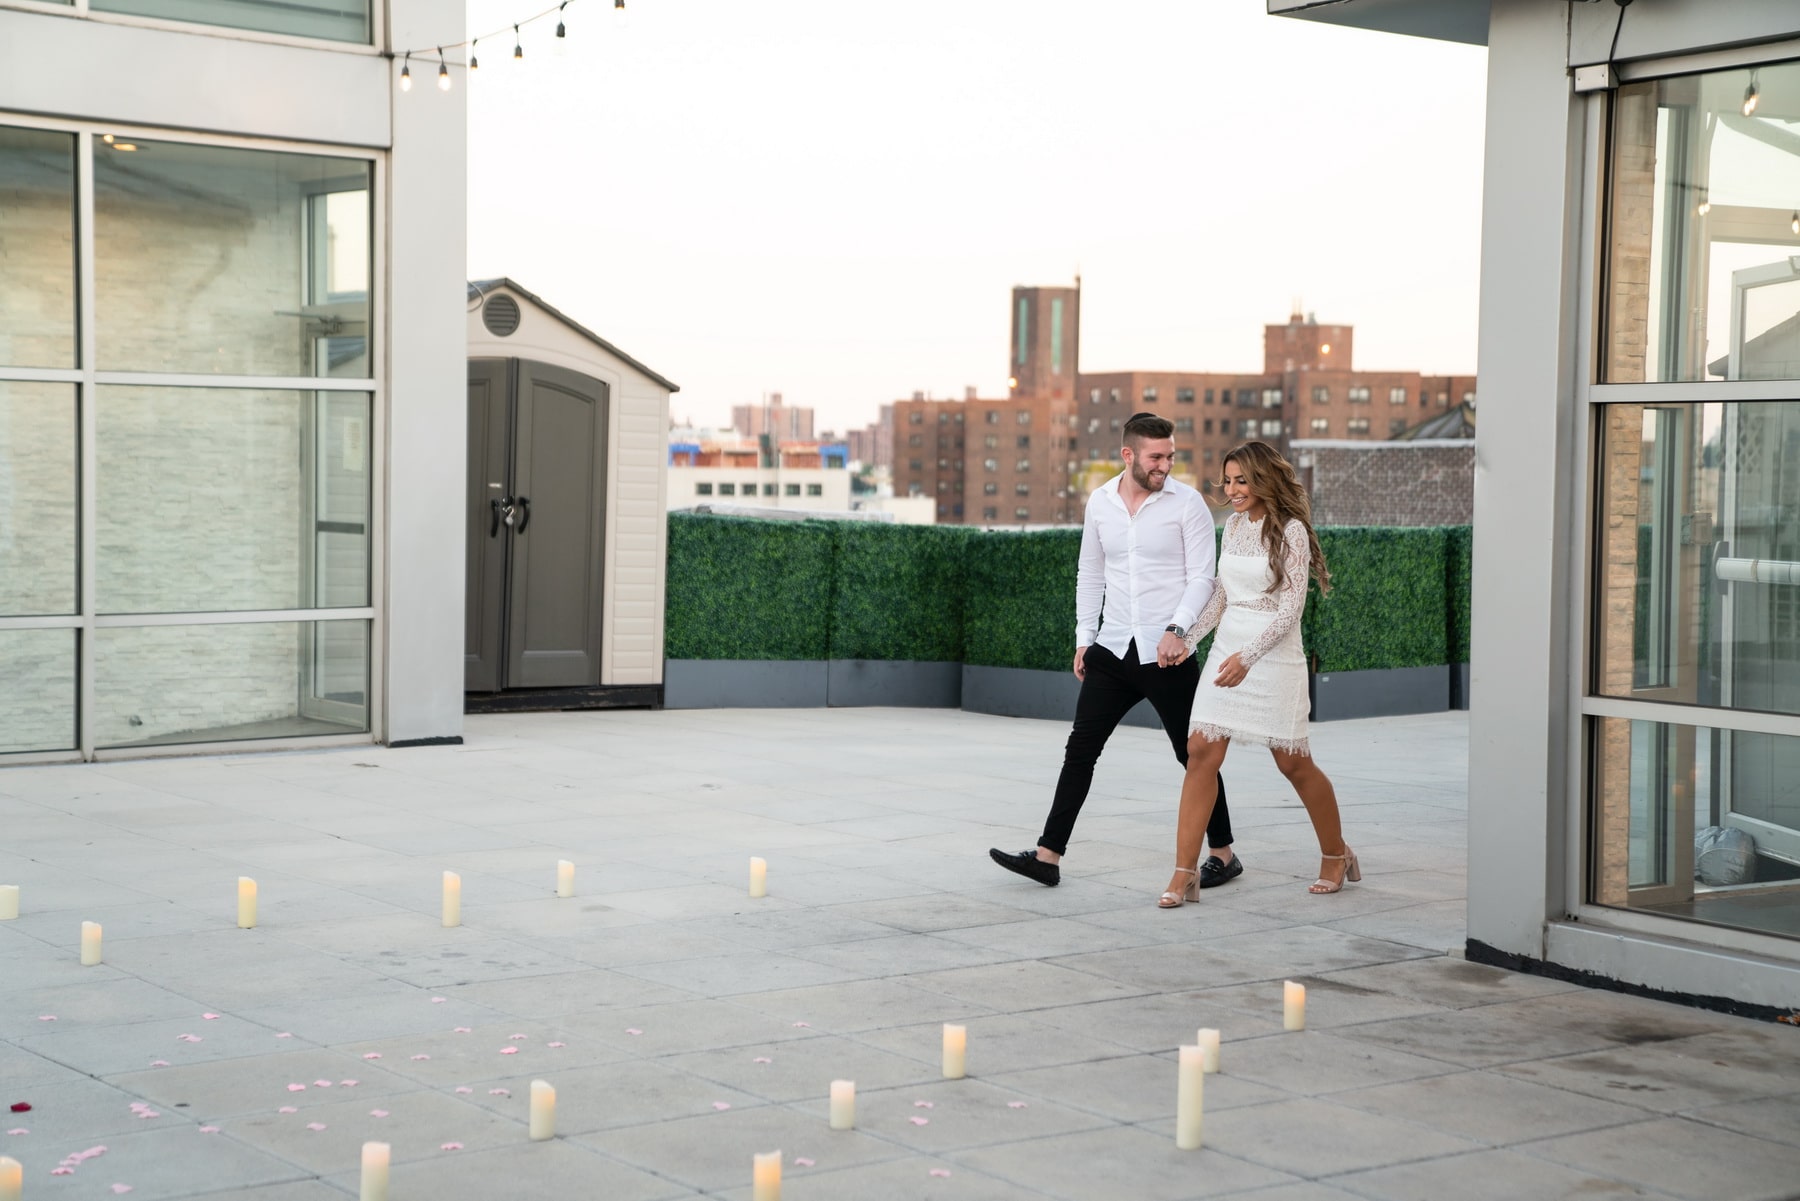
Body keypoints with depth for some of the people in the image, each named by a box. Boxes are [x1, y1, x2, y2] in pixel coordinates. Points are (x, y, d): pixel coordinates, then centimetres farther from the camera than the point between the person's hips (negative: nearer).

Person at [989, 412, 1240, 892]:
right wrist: (1083, 638, 11)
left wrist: (1177, 628, -22)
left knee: (1193, 752, 4)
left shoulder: (1186, 503, -7)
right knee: (1081, 748, 2)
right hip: (1113, 649, 4)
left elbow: (1201, 576, -9)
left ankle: (1224, 854, 17)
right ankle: (1048, 855, 5)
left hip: (1166, 653, -4)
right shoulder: (1100, 502, 6)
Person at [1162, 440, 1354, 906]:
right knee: (1200, 753, -6)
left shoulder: (1291, 531, -11)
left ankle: (1336, 855, 29)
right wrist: (1186, 639, 11)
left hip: (1274, 655, -6)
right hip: (1227, 650, 6)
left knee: (1293, 762, 6)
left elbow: (1291, 608, -16)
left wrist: (1248, 657, -24)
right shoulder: (1234, 523, 9)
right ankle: (1183, 875, -7)